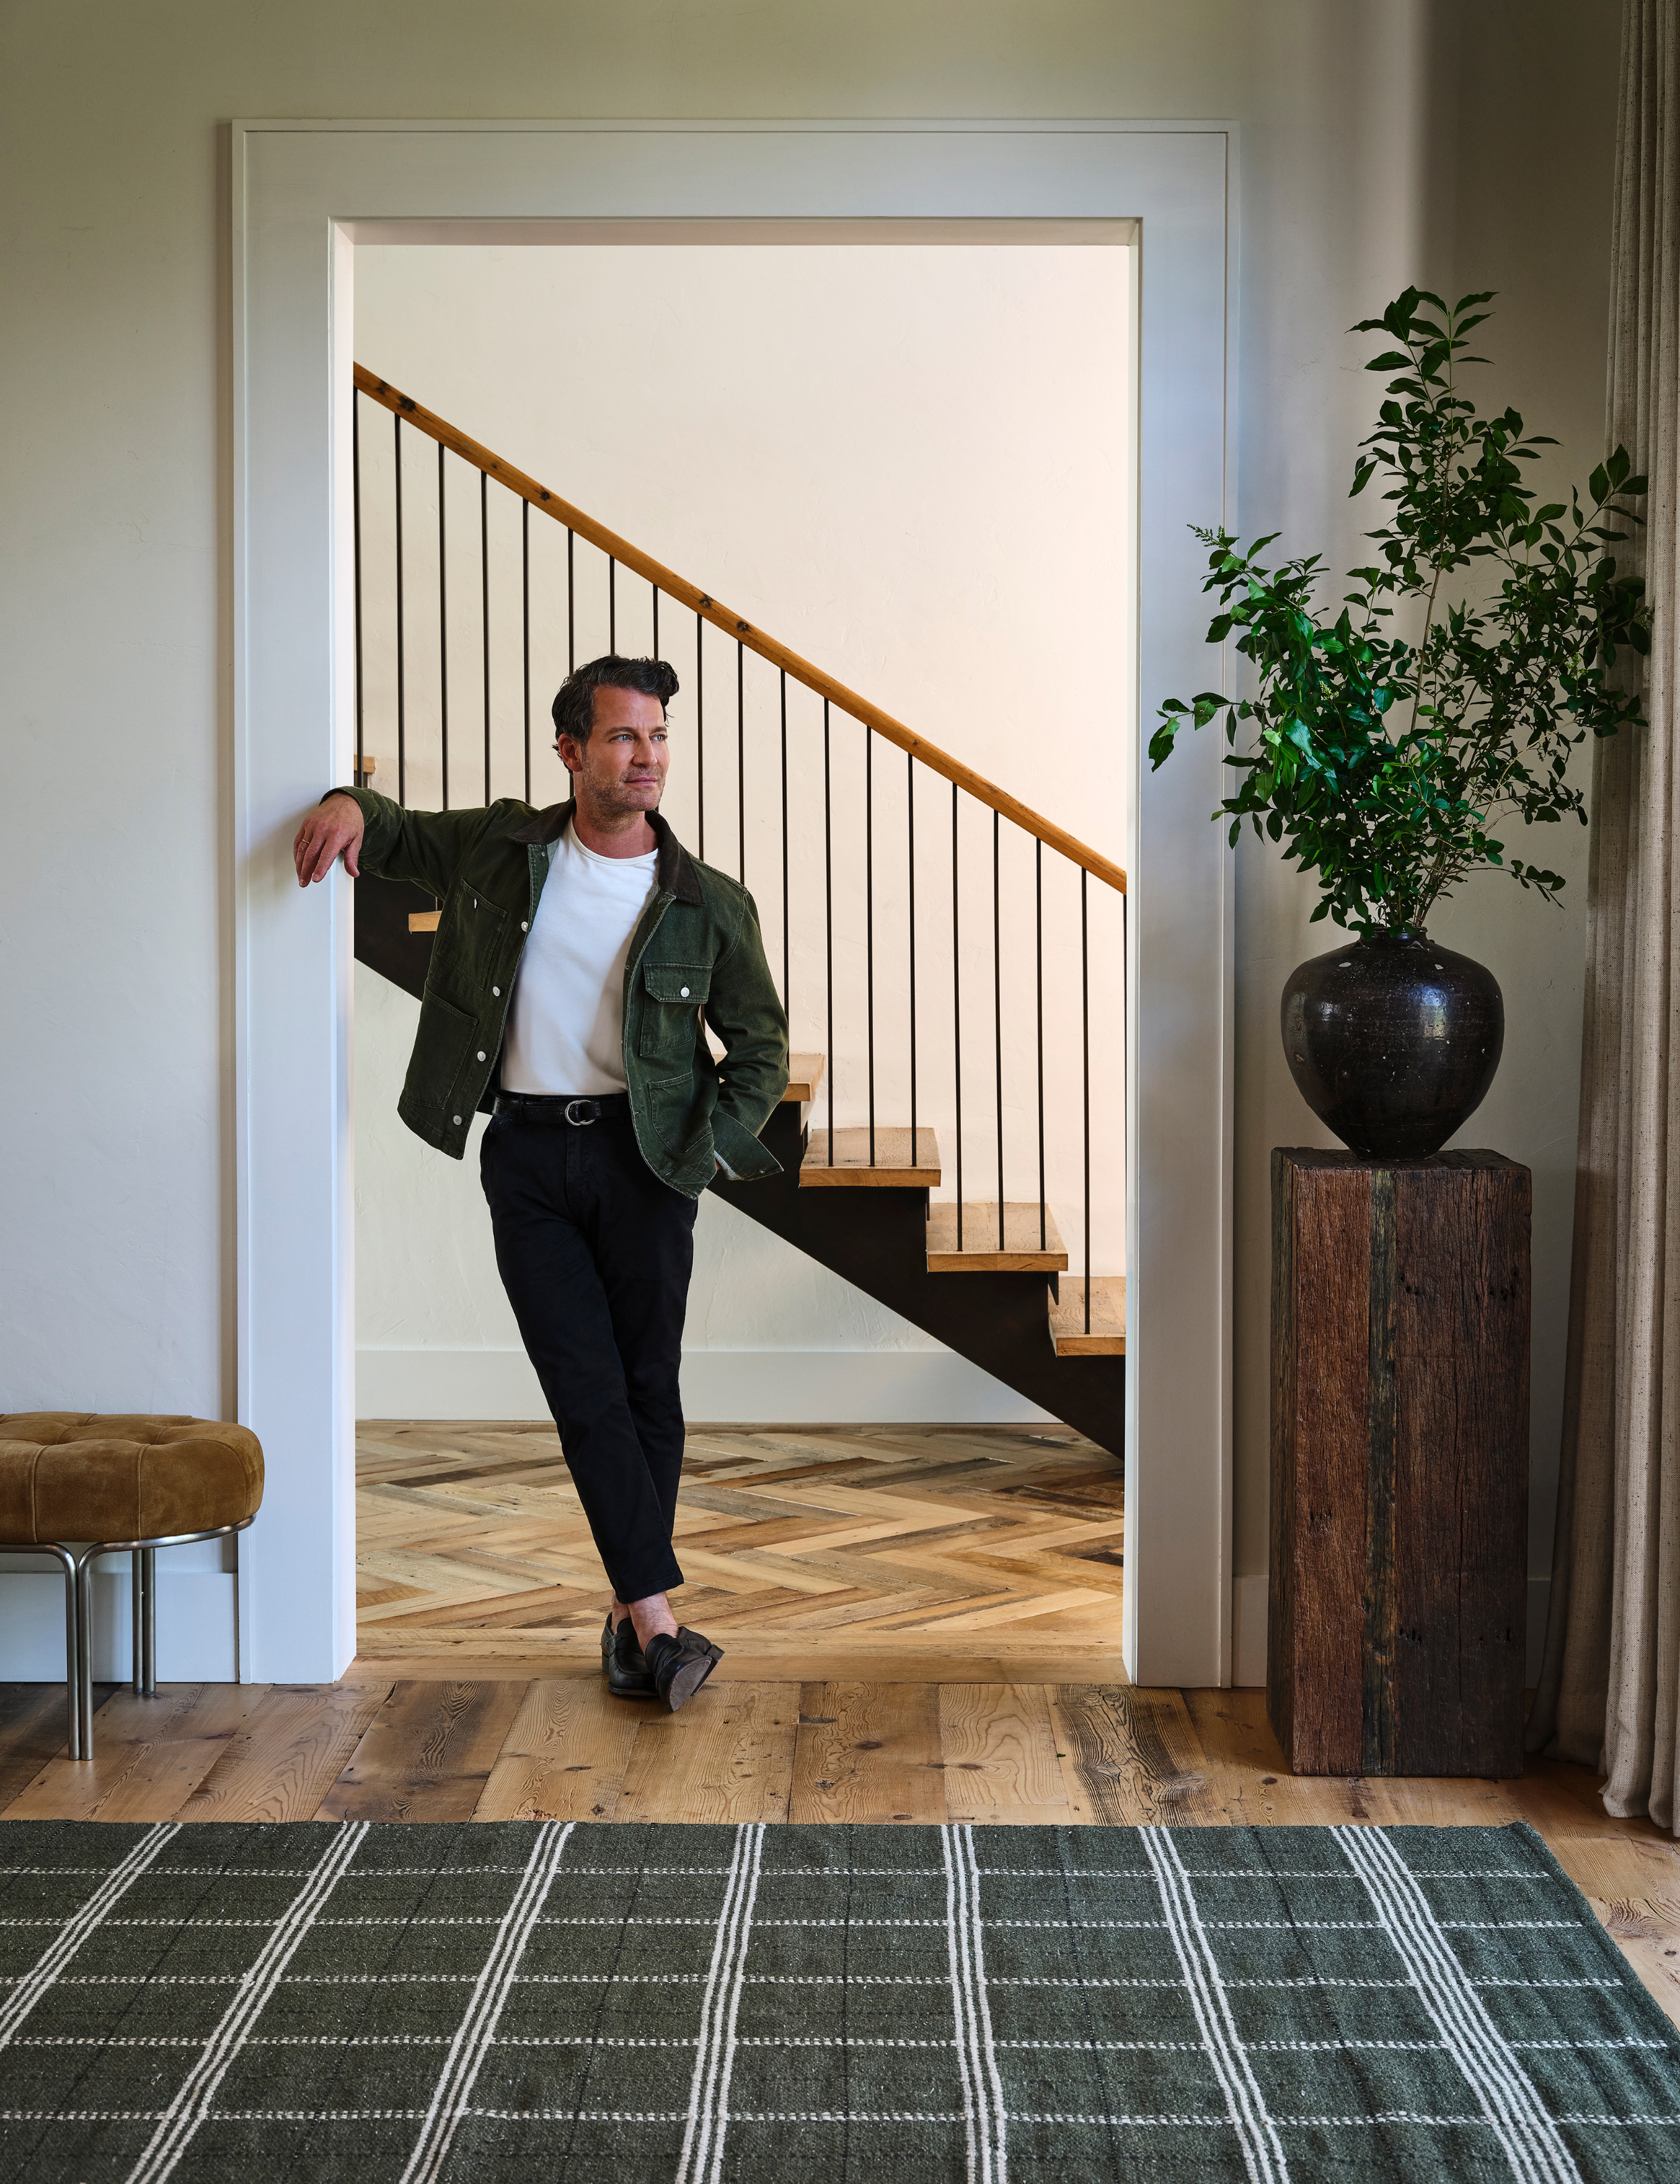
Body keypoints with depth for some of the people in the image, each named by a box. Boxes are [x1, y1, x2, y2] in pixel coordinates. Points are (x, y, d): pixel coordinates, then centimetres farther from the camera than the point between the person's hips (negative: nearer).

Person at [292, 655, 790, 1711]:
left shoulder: (711, 904, -1)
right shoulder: (498, 849, 3)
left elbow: (762, 1046, 7)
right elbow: (392, 835, 20)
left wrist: (708, 1150, -5)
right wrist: (349, 805, -4)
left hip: (644, 1154, 0)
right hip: (528, 1154, 1)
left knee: (649, 1386, 4)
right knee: (586, 1389, -6)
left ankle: (633, 1614, 18)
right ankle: (661, 1618, -6)